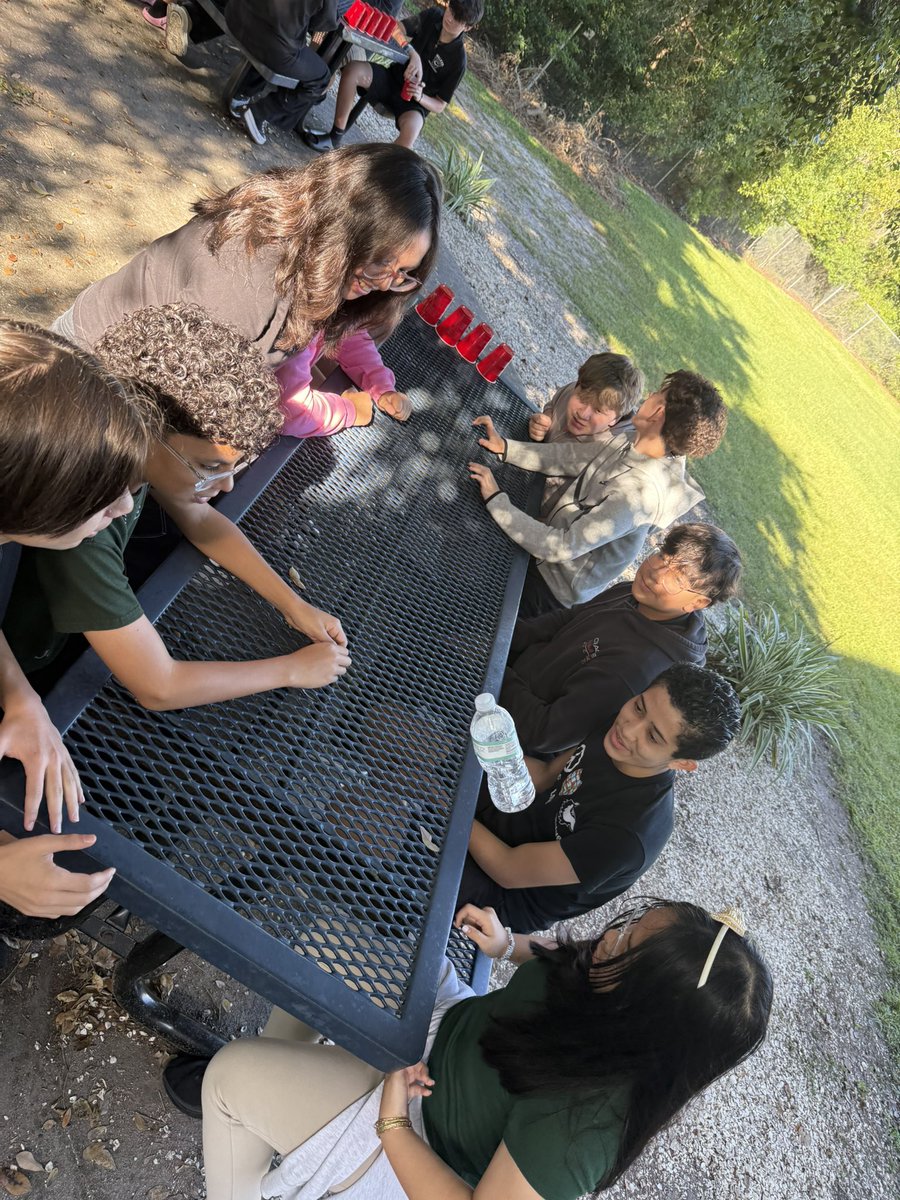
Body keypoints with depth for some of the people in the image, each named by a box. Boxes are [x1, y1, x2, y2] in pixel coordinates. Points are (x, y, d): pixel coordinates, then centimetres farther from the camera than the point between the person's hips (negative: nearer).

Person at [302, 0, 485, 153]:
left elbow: (440, 105, -8)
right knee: (353, 69, -23)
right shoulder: (433, 16, -5)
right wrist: (413, 54, -31)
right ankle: (336, 137, -15)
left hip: (415, 103, -4)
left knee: (411, 126, -41)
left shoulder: (458, 60, -13)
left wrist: (420, 96, -28)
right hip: (392, 78, 4)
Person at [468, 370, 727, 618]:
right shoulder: (632, 443, -9)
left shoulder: (639, 492, -35)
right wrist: (505, 447, -12)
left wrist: (496, 500, -30)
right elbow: (569, 457, -2)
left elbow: (562, 547, -35)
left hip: (552, 588, -7)